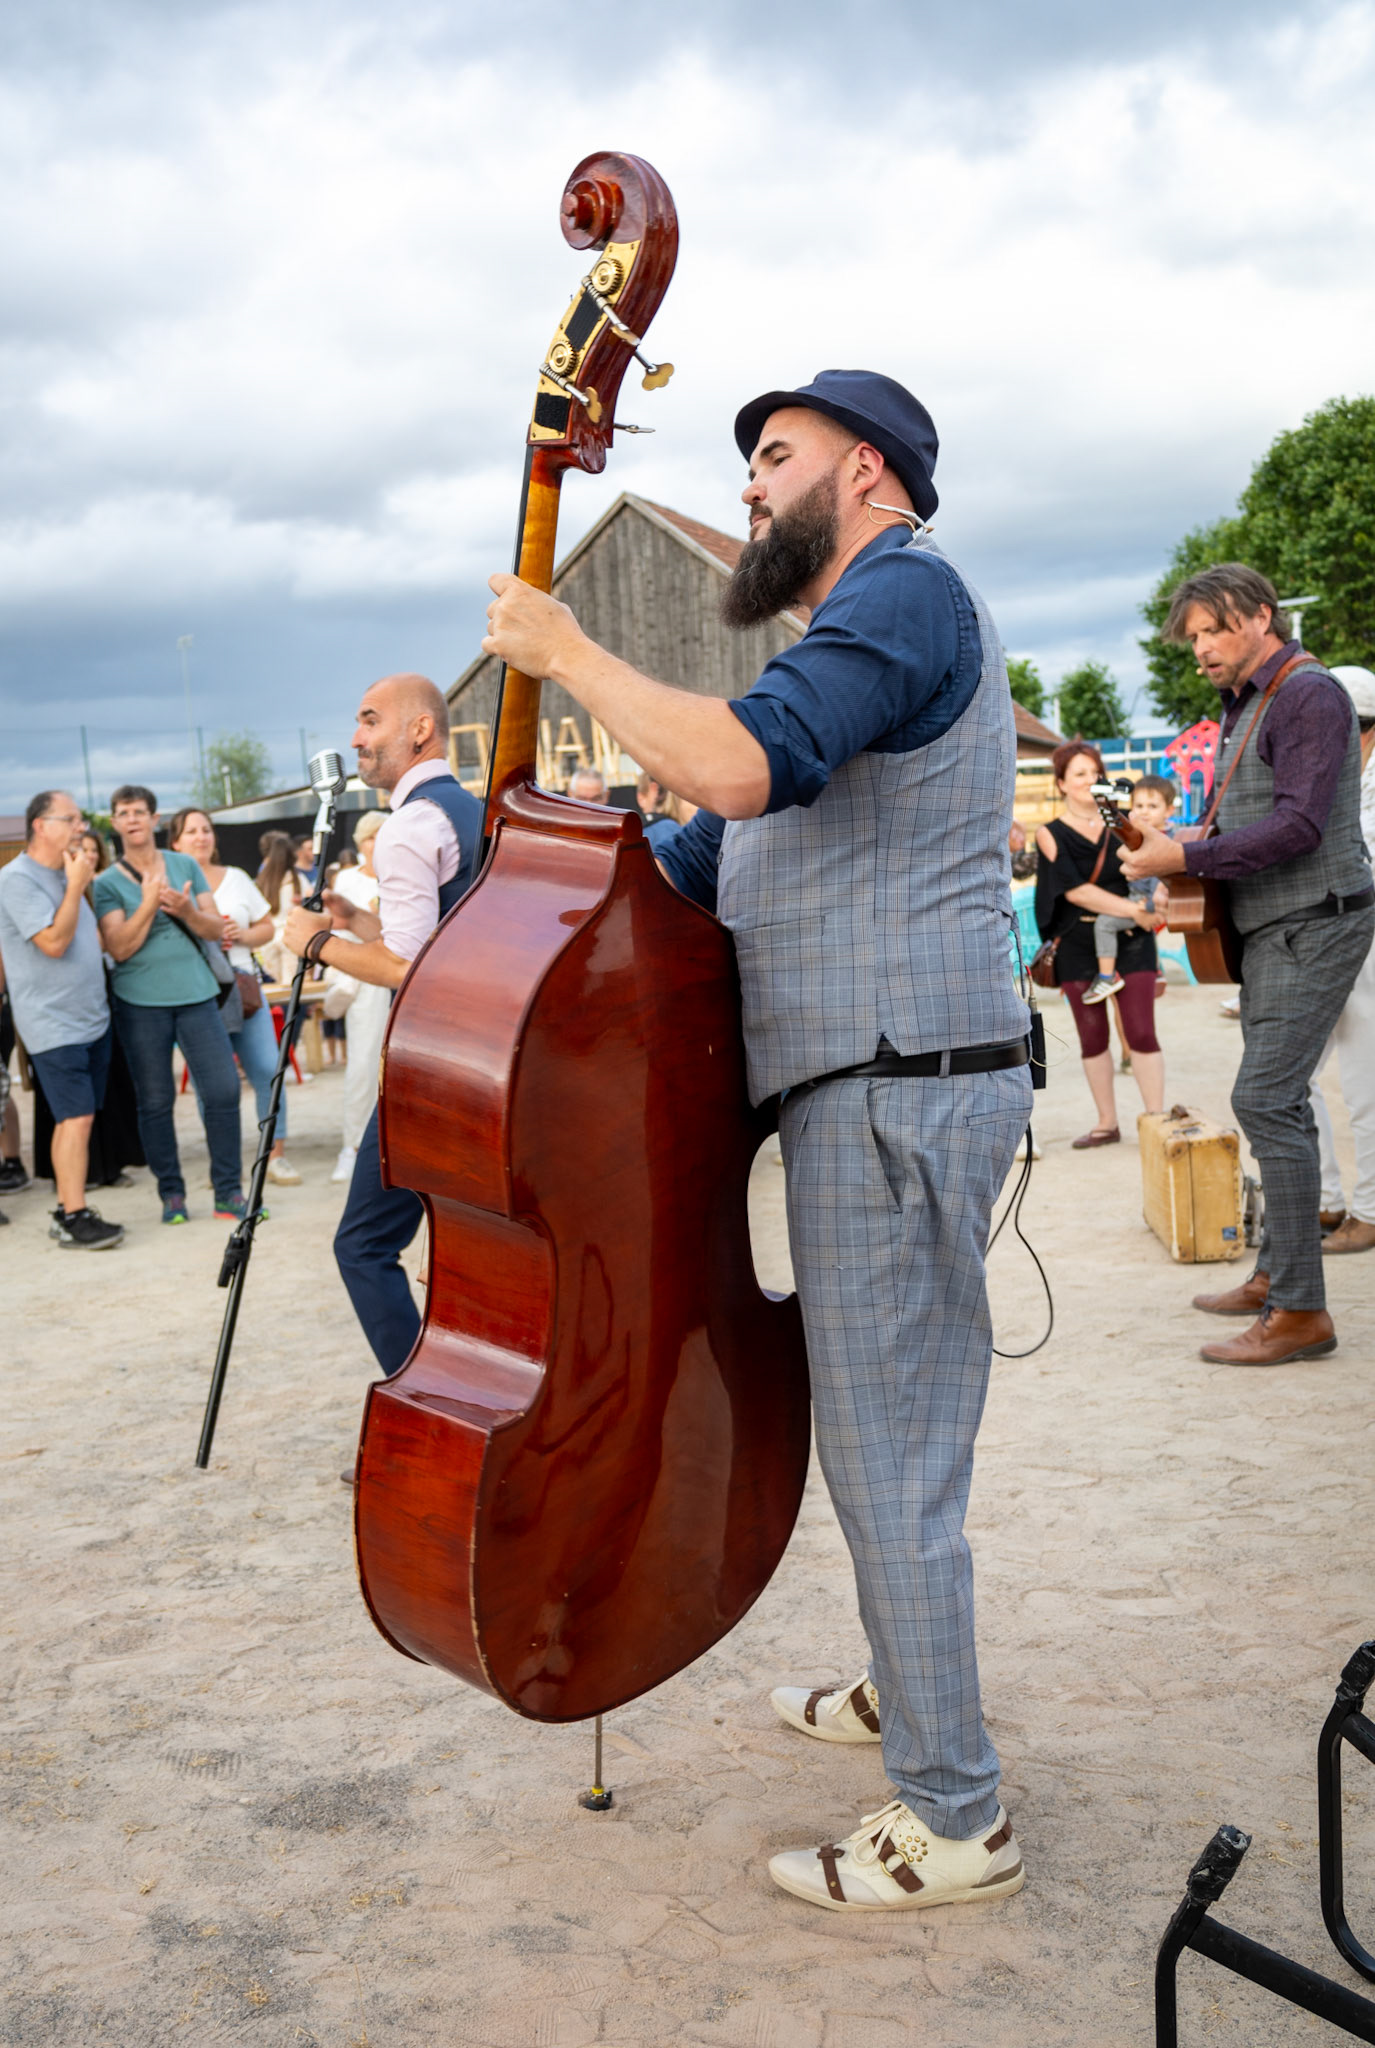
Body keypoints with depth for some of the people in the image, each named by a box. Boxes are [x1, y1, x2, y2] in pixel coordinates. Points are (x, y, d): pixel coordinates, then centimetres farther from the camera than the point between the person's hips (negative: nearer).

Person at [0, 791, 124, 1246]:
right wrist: (76, 886, -16)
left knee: (74, 1119, 10)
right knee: (77, 1117, -13)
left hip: (91, 1017, 8)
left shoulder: (66, 875, 14)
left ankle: (67, 1211, 15)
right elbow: (54, 942, -21)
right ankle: (75, 1219, -9)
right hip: (54, 1024, -8)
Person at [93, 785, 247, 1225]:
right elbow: (119, 948, -8)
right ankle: (171, 1194, 13)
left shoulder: (186, 866, 10)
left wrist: (186, 911, -14)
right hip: (140, 1002, -2)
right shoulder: (108, 884, 3)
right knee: (155, 1101, 1)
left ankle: (229, 1192, 4)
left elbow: (215, 929, 6)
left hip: (196, 994, 2)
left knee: (223, 1089, -6)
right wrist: (148, 904, -19)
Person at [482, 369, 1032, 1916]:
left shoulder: (904, 592, -11)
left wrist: (565, 650, -16)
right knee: (884, 1430, 21)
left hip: (898, 1093, -11)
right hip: (869, 1090, 11)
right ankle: (907, 1690, 38)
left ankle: (953, 1820, 8)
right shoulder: (865, 630, 24)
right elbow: (701, 860, 22)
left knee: (887, 1454, -4)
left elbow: (740, 764, -30)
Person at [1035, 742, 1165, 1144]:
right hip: (1078, 943, 0)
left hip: (1129, 939, 0)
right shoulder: (1051, 834, 0)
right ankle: (1106, 1123, 16)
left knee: (1140, 1032, -6)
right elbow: (1074, 890, -11)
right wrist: (1131, 909, -18)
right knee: (1092, 1036, 5)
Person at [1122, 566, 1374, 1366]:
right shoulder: (1243, 707, 18)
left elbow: (1300, 825, -22)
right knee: (1279, 1102, 13)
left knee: (1266, 1100, -15)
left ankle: (1301, 1312, -13)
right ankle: (1275, 1276, 22)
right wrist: (1190, 849, 4)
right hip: (1274, 928, 10)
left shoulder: (1310, 694, -12)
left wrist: (1186, 859, -21)